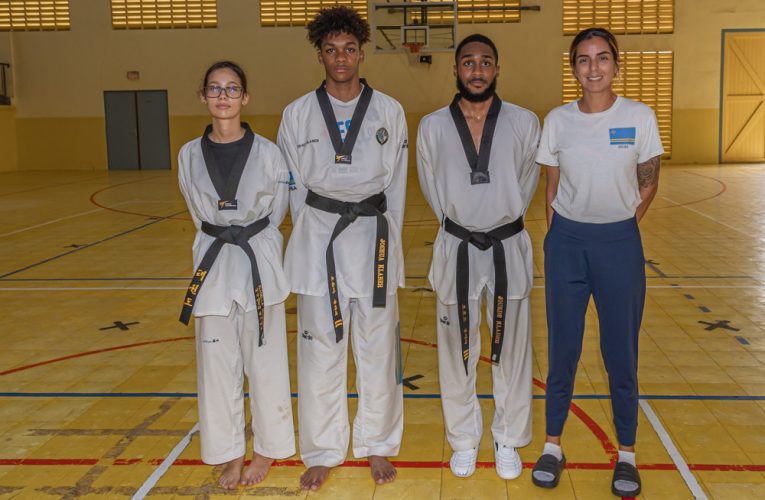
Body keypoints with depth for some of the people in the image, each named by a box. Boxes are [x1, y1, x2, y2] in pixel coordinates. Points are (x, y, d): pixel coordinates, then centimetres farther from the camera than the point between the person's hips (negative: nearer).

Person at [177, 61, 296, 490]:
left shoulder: (268, 153, -6)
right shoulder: (190, 155, 0)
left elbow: (276, 211, 6)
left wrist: (251, 242, 7)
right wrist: (223, 242, 9)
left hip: (260, 263, -2)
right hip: (213, 265, 2)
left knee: (264, 360, 8)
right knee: (218, 364, 9)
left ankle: (267, 448, 27)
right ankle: (231, 453, 26)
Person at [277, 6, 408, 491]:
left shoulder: (389, 111, 1)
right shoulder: (298, 114, 2)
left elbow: (396, 185, 6)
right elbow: (295, 187, 7)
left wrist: (386, 240, 4)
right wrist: (310, 239, 5)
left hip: (374, 236, 0)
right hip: (318, 237, 0)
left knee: (377, 347, 8)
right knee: (320, 349, 6)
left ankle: (378, 444, 27)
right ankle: (322, 452, 23)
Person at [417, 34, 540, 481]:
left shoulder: (524, 123, -5)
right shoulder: (433, 127, -3)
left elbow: (527, 182, 7)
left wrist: (502, 219, 9)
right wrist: (458, 221, 10)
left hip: (508, 248, 0)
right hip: (457, 249, 1)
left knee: (511, 351, 10)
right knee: (458, 353, 11)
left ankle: (508, 441, 29)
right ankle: (464, 440, 31)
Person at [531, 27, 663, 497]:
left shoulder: (640, 117, -4)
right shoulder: (558, 120, -1)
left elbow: (649, 183, 5)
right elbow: (551, 187, 6)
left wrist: (622, 225, 1)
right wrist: (558, 236, 3)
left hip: (620, 243, -1)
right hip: (567, 242, 1)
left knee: (621, 352, 6)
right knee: (563, 347, 8)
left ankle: (627, 454, 21)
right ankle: (553, 445, 23)